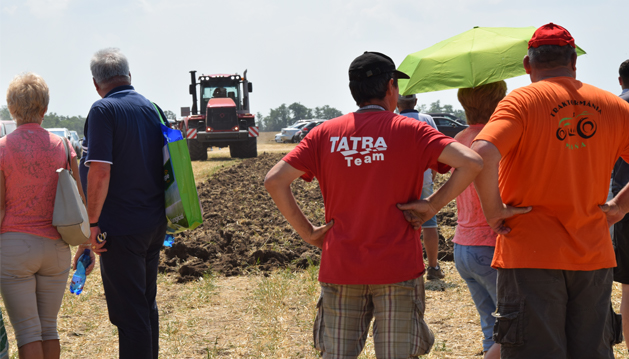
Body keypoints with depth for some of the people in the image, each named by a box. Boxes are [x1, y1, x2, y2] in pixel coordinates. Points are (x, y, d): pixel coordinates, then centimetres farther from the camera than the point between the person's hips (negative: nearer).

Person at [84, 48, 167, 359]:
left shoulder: (104, 110, -13)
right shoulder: (152, 108, 9)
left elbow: (100, 172, -21)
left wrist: (92, 222, -13)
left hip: (122, 228, -7)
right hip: (155, 225, 8)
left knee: (129, 313, -2)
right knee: (147, 304, 20)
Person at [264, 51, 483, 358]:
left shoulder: (325, 134, 4)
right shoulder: (408, 131, -3)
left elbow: (275, 181, -3)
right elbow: (471, 163, -14)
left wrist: (307, 232, 2)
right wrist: (433, 205, -7)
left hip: (339, 269, 2)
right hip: (397, 270, -2)